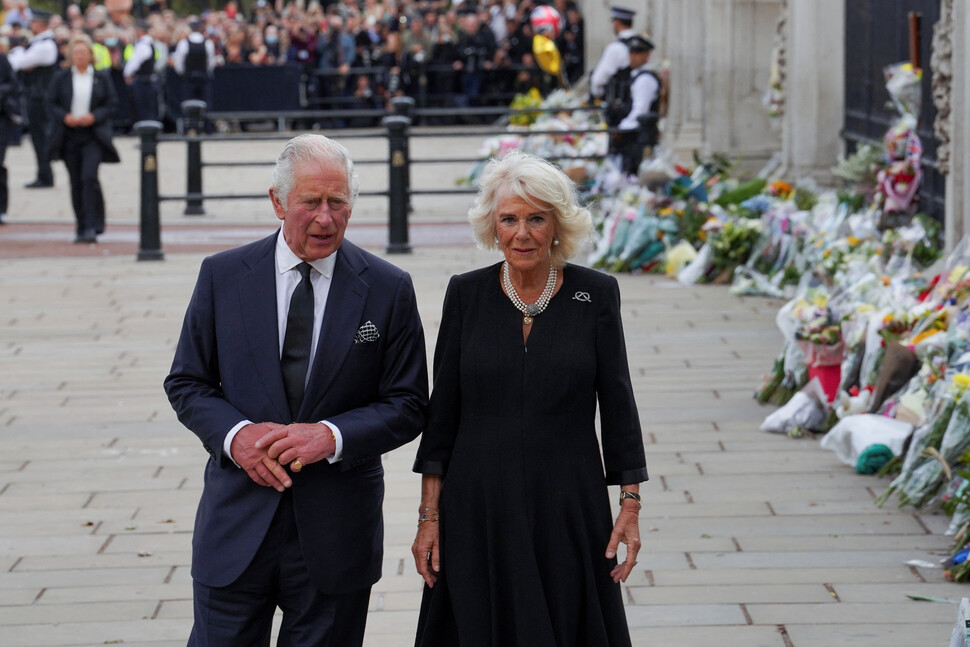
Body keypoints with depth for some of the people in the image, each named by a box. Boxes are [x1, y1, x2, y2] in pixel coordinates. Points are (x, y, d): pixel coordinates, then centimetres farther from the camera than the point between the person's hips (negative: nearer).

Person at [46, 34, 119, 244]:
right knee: (75, 182, 5)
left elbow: (112, 104, 4)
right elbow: (51, 102, 6)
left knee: (89, 177, -17)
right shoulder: (61, 78, 6)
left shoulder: (101, 78, 4)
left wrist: (94, 116, -12)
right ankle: (82, 228, 14)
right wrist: (64, 117, -12)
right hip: (69, 136, 2)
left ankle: (92, 226, -14)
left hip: (93, 136, -2)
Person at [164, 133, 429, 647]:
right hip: (237, 522, 0)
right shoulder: (222, 276, 2)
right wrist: (234, 433, -14)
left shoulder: (388, 289, -1)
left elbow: (408, 406, 0)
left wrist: (333, 435, -17)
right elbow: (187, 383, 6)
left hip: (335, 530, 0)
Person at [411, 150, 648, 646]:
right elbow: (441, 409, 3)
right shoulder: (466, 294, 1)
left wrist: (630, 506, -3)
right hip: (478, 508, 1)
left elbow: (617, 401, 1)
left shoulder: (596, 294, 0)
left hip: (569, 508, 0)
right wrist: (429, 514, 0)